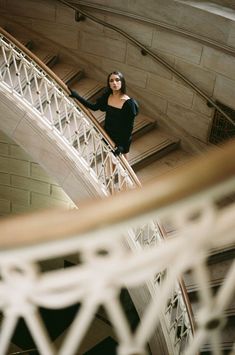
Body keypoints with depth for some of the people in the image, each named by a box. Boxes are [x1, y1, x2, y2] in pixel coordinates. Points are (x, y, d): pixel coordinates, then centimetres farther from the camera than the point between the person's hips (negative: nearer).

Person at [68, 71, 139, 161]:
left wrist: (123, 145, -21)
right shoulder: (107, 96, -10)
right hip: (108, 136, 5)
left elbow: (129, 127, -20)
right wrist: (76, 96, 1)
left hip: (122, 139, -5)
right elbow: (94, 107, 6)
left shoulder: (129, 103, -25)